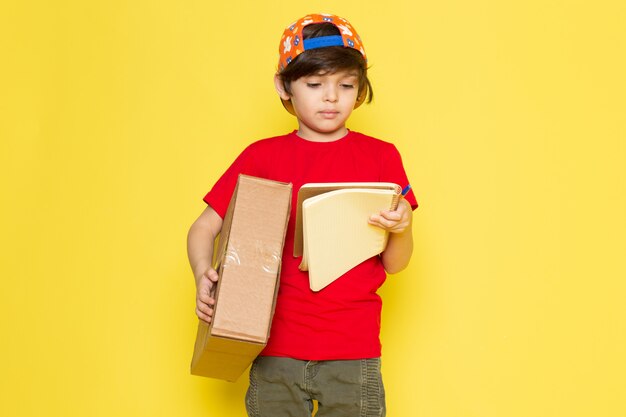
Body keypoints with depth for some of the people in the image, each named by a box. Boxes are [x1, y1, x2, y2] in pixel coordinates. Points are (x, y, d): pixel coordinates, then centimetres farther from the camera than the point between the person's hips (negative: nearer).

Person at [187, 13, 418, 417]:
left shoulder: (380, 156, 3)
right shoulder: (262, 157, 5)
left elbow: (393, 264, 3)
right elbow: (204, 228, 7)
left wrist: (402, 229, -18)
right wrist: (203, 277, -13)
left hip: (353, 351, 0)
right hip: (274, 346, 1)